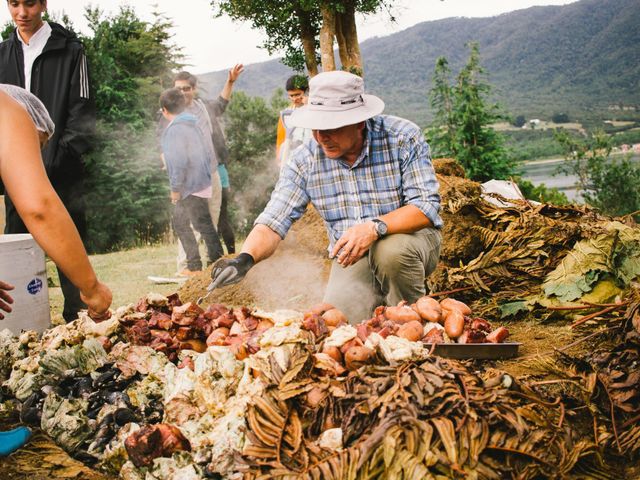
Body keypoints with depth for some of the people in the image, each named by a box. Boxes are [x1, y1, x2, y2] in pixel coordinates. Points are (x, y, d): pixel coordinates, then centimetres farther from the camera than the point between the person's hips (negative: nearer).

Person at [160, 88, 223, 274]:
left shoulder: (174, 129, -17)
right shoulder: (193, 124, 11)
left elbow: (179, 162, -22)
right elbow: (208, 151, 14)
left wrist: (175, 189, -13)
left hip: (191, 188, -10)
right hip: (202, 182, 10)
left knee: (204, 226, -4)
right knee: (180, 223, 20)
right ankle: (193, 265, 25)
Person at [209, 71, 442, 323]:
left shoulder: (403, 137, -16)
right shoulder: (305, 160, -9)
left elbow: (427, 206, -20)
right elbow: (272, 223, -12)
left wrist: (375, 227, -37)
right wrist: (245, 258, -33)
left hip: (410, 237, -1)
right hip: (352, 256, 2)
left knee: (391, 250, -36)